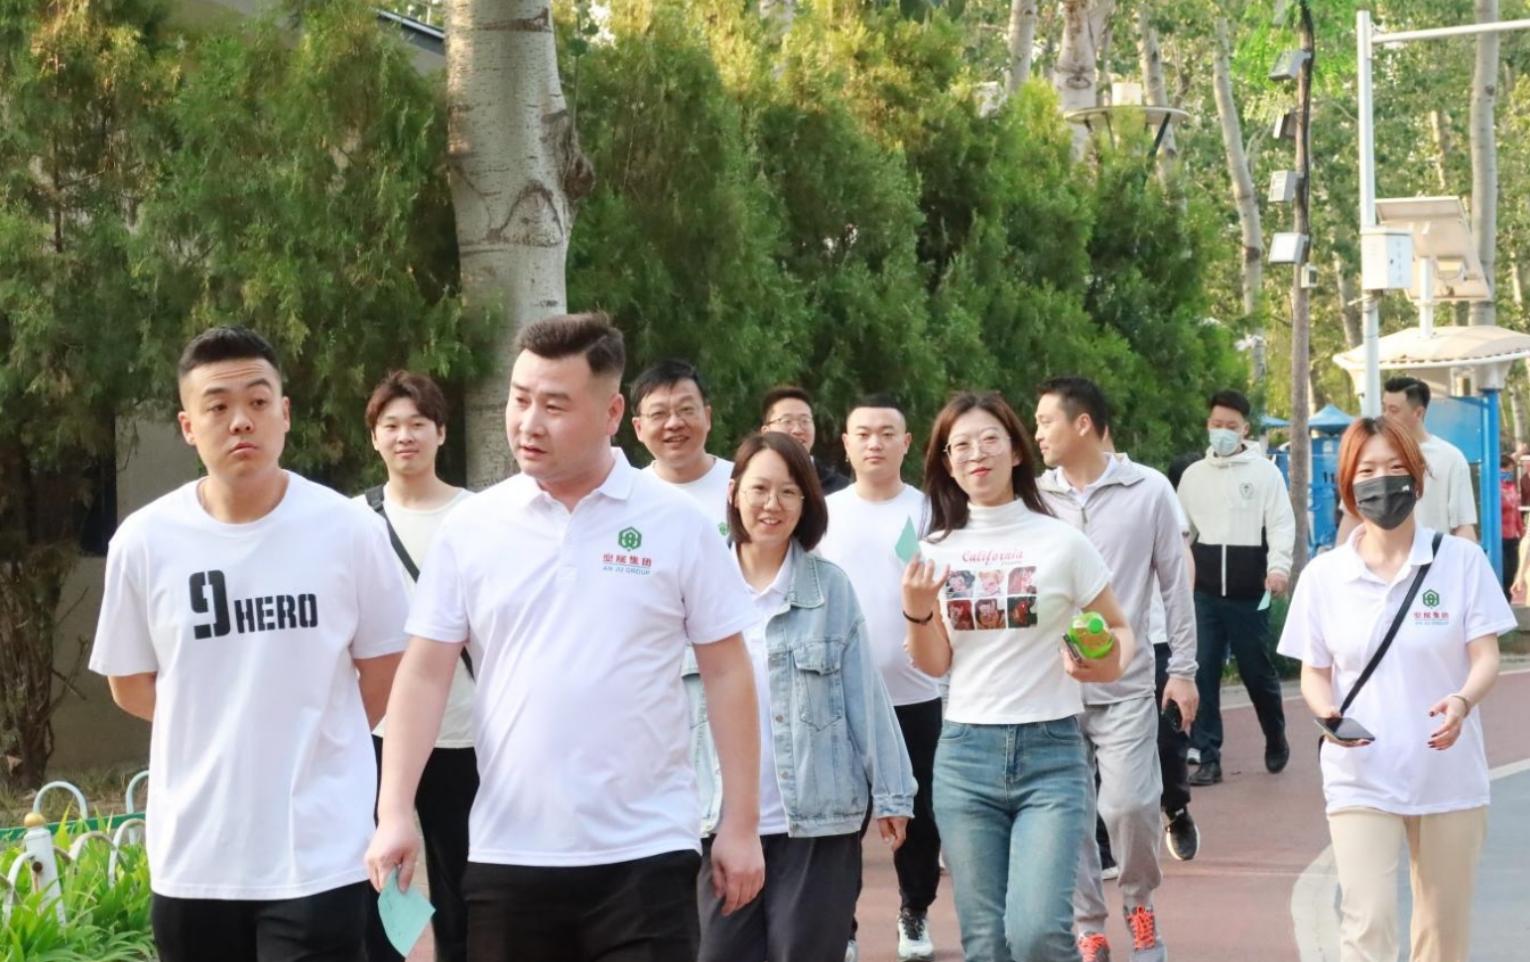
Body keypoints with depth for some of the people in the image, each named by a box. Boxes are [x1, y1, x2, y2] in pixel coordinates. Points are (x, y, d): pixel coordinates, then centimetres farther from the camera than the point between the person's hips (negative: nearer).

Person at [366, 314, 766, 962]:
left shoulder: (677, 525, -1)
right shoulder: (472, 528, 3)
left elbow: (726, 673, 2)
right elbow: (425, 673, 3)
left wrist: (741, 823, -1)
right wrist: (395, 812, -6)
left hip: (645, 853, -2)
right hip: (508, 855, 2)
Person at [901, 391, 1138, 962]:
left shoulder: (1061, 542, -2)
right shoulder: (937, 550, 7)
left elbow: (1120, 631, 7)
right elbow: (934, 665, 10)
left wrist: (1111, 662, -16)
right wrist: (917, 611, -9)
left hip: (1050, 754, -3)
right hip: (965, 755, 3)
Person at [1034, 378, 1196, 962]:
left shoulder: (1149, 492, -2)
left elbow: (1174, 584, 3)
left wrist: (1184, 670, 3)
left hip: (1124, 684, -2)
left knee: (1128, 804, -12)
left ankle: (1139, 902, 16)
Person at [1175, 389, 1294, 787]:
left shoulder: (1265, 473, -1)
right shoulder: (1193, 475, 11)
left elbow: (1282, 524, -8)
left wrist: (1279, 566, -23)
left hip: (1249, 593, -3)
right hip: (1204, 593, 3)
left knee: (1258, 672, 7)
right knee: (1202, 673, -2)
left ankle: (1276, 741, 30)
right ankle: (1207, 757, 2)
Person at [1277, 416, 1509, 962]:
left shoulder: (1461, 560, -3)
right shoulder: (1323, 575, 1)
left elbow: (1486, 657, -6)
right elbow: (1314, 671, 7)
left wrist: (1462, 701, -28)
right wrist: (1327, 713, -16)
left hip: (1449, 777, 0)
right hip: (1361, 780, 0)